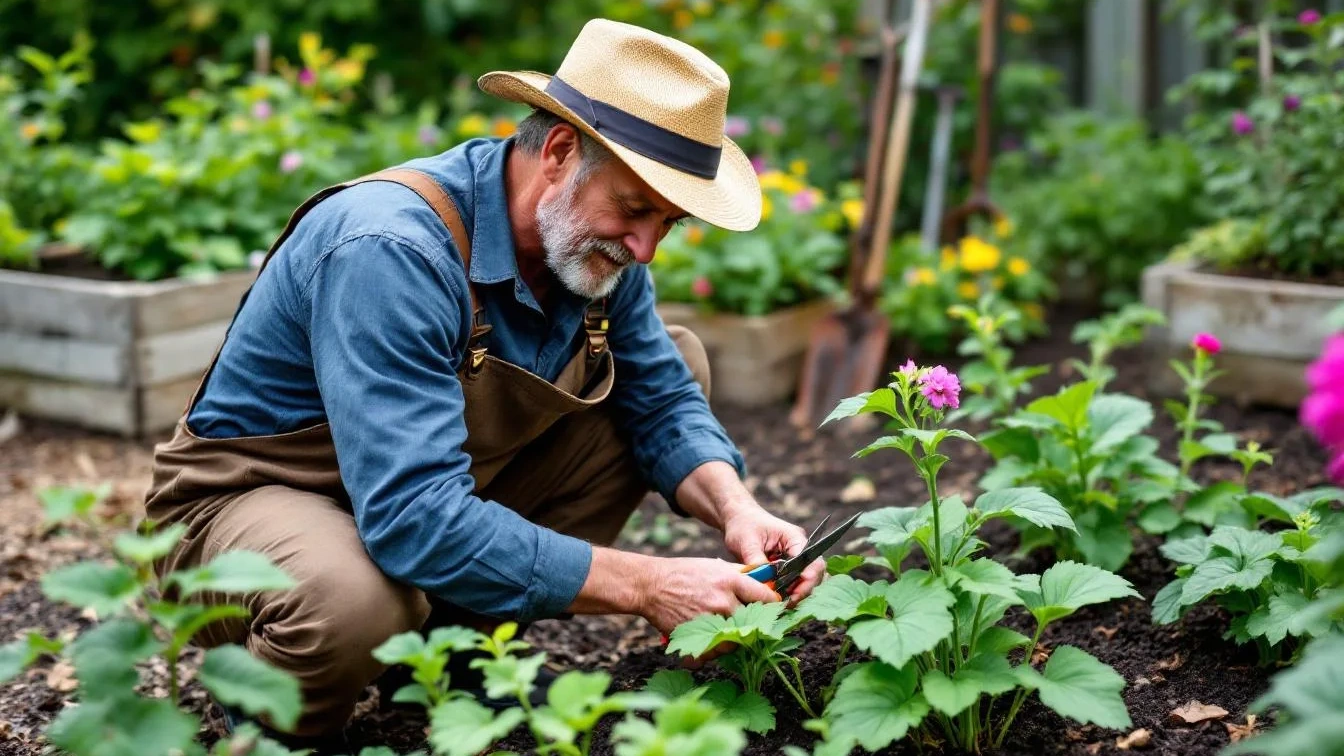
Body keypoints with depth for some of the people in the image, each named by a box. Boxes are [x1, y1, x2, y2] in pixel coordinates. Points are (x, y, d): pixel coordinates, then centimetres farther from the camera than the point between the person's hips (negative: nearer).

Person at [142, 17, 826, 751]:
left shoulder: (593, 239, -9)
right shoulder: (391, 251, -33)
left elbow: (663, 397, 0)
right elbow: (414, 519, -40)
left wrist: (735, 510, -21)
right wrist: (646, 586, -38)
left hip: (438, 481, 8)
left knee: (681, 357, 0)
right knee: (359, 605, -43)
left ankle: (456, 635, 1)